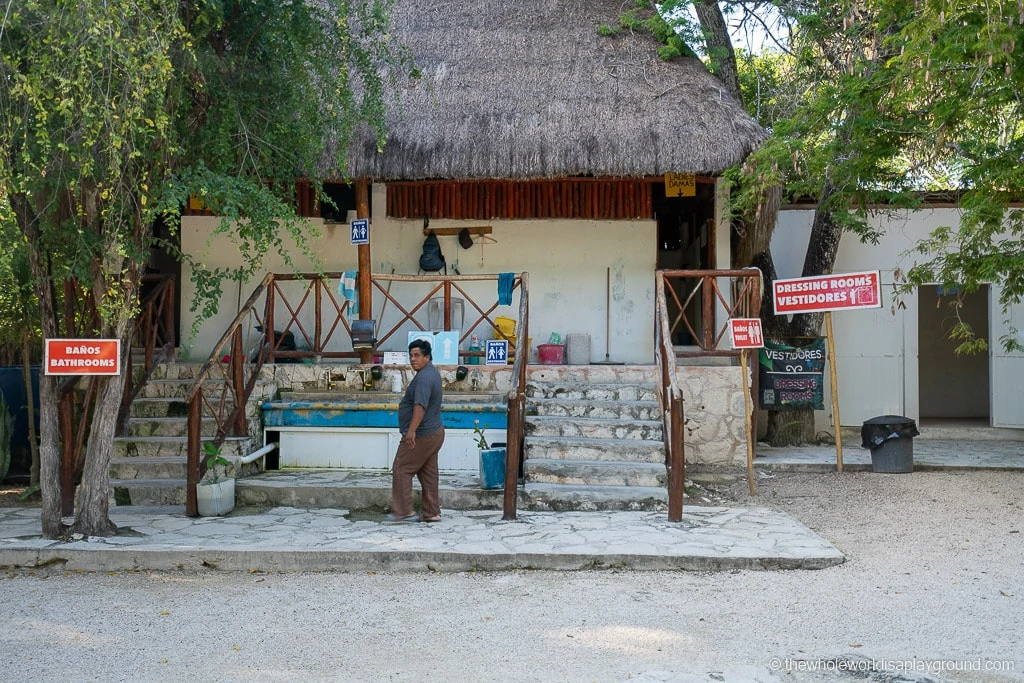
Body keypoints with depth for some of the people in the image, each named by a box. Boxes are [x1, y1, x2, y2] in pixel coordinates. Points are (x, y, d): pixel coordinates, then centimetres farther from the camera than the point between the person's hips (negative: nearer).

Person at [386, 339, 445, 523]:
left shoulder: (424, 378, -20)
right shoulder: (432, 372, 14)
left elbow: (420, 406, -31)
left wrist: (411, 431, -35)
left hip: (421, 436, -10)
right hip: (434, 432, 10)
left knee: (401, 470, -2)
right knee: (428, 473, 12)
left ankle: (403, 512, 0)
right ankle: (432, 513, 15)